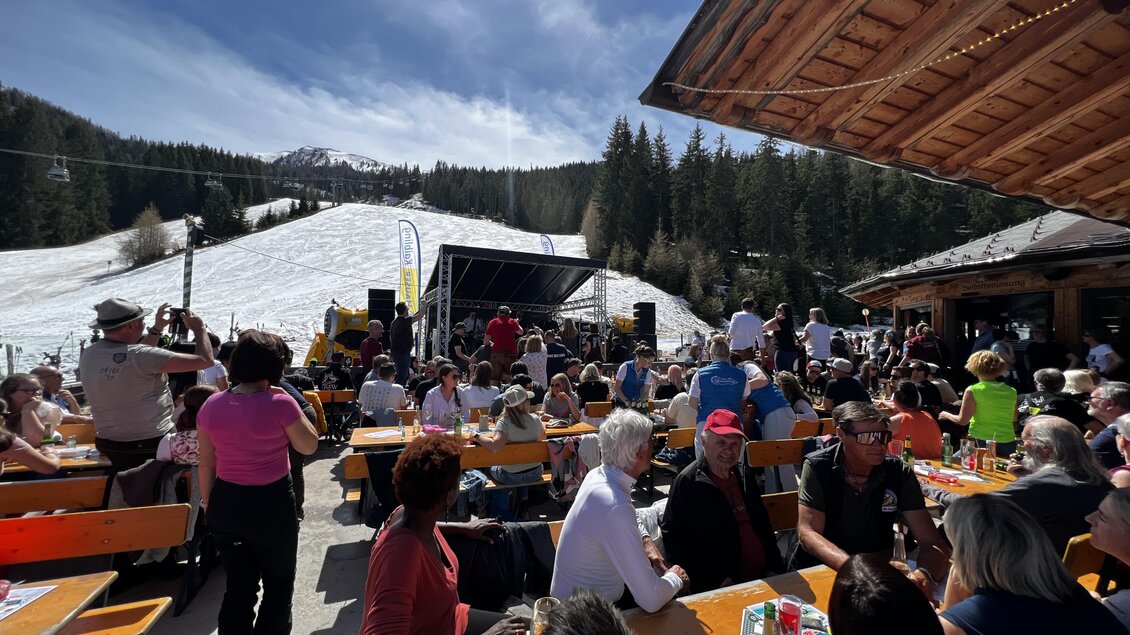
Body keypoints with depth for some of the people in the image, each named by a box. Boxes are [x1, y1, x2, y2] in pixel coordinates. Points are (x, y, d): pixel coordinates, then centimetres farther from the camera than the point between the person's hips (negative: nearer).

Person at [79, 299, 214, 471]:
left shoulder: (88, 355, 1)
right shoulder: (140, 355, -24)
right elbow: (205, 361, -24)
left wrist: (156, 329, 20)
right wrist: (199, 329, -8)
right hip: (153, 445, -7)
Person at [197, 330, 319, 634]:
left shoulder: (211, 405, -4)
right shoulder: (279, 403, -21)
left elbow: (206, 463, 4)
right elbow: (309, 445, -8)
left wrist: (207, 500, 18)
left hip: (225, 502, 5)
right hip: (271, 503, -5)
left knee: (238, 585, 21)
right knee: (279, 582, 17)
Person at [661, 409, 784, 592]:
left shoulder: (743, 477, 14)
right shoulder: (687, 482, -8)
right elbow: (674, 538, -10)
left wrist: (774, 568, 10)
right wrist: (718, 579, -12)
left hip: (763, 578, 7)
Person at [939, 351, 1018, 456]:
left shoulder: (972, 391, -10)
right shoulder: (1012, 392, 5)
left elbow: (962, 421, -8)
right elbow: (1014, 418, 19)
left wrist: (946, 415, 11)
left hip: (982, 443, -5)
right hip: (1009, 444, 5)